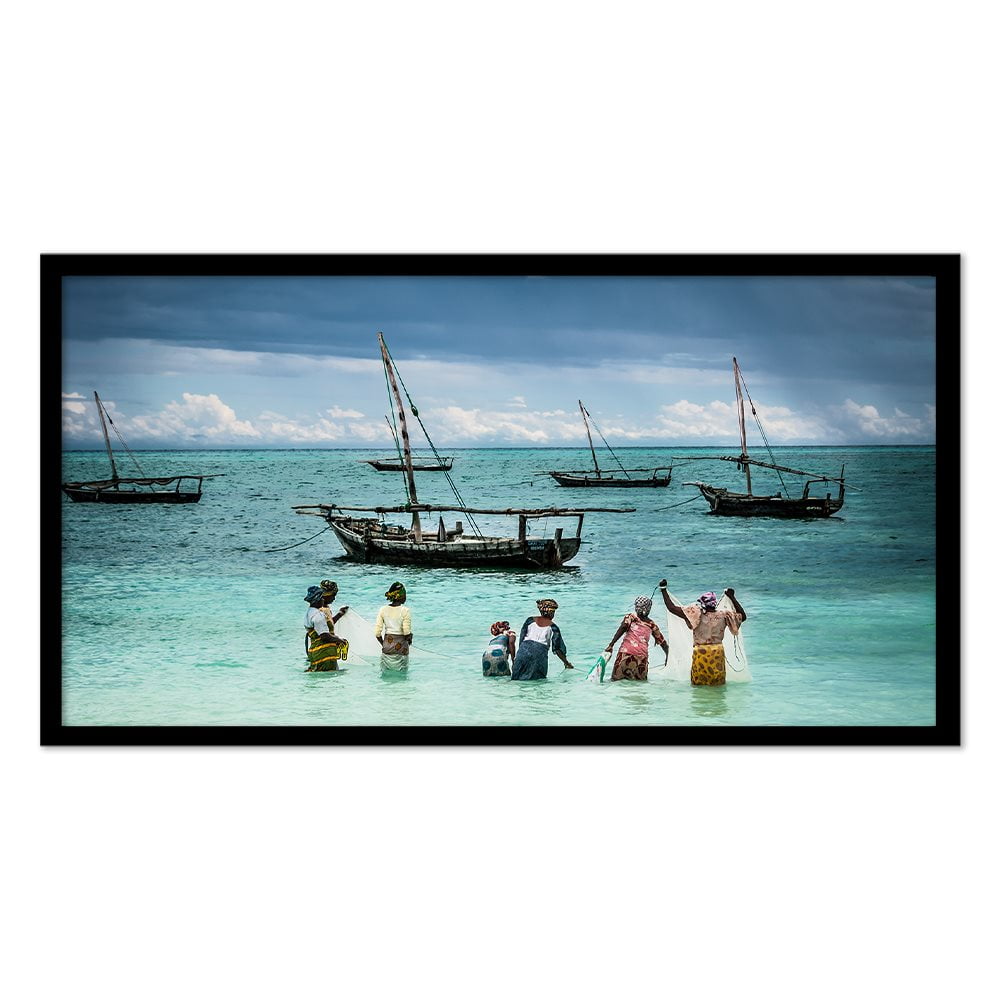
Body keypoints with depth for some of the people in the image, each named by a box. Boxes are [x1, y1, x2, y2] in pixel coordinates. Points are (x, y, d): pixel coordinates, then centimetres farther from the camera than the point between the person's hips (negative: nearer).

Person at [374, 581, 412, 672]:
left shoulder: (383, 610, -1)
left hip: (387, 647, 3)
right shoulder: (405, 611, -12)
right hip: (401, 647, -3)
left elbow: (377, 633, -1)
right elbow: (407, 633, -13)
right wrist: (409, 640, 8)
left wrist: (384, 644, 14)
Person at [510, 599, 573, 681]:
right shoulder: (553, 627, 9)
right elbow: (557, 648, 8)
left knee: (517, 678, 1)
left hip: (525, 649, 2)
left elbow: (521, 638, 14)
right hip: (540, 652, -2)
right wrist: (566, 662, 18)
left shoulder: (530, 620, 14)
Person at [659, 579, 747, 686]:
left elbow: (672, 608, -9)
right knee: (718, 684, 10)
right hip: (718, 653, 2)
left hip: (700, 653, -2)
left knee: (698, 683, 9)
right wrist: (732, 598, 20)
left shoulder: (697, 614, -8)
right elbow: (742, 616, 16)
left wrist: (663, 590, 2)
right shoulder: (723, 616, -1)